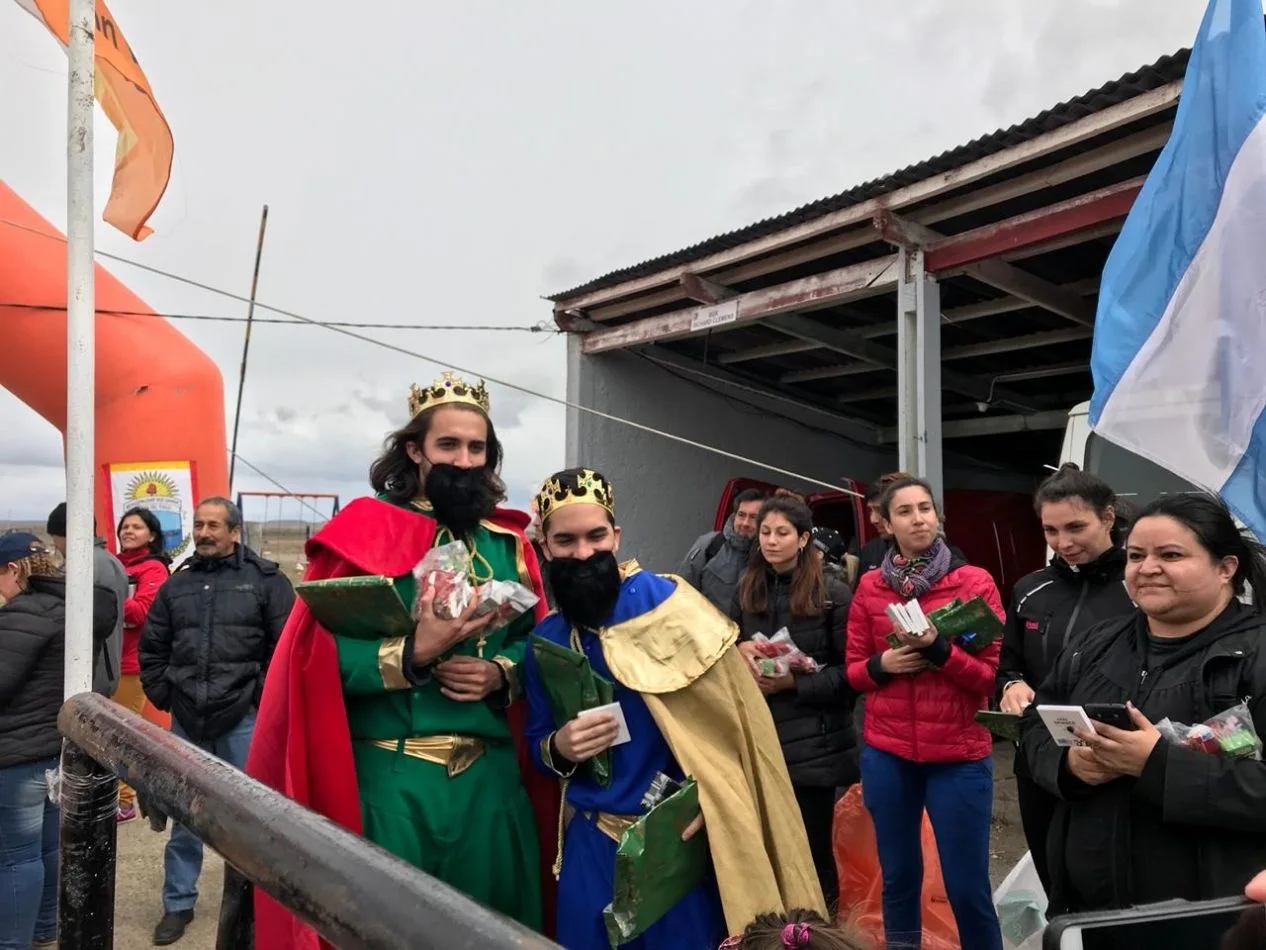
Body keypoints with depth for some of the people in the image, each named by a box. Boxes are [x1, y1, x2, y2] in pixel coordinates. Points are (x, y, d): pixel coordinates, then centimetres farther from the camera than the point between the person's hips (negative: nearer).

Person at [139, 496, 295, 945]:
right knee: (184, 817, 13)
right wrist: (162, 695, 9)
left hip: (243, 720, -4)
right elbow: (151, 647, 18)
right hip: (187, 720, 4)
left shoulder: (266, 580, -5)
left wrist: (262, 698, -9)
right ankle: (178, 904, 29)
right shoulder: (177, 584, 9)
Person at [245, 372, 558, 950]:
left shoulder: (508, 541, 7)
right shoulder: (366, 532, -6)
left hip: (491, 772, 4)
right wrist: (412, 656, -25)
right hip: (390, 773, -4)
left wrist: (501, 673, -10)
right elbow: (320, 657, -12)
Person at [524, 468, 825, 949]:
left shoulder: (668, 602, -13)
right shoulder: (544, 640, 2)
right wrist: (559, 748, -10)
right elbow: (538, 745, 12)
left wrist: (704, 799, -21)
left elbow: (732, 715, -11)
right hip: (592, 842, 4)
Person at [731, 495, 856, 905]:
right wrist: (740, 649, -6)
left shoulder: (832, 591, -6)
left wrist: (792, 682, -17)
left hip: (813, 742, -4)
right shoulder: (747, 589, 9)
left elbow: (850, 670, -8)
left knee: (812, 847, 8)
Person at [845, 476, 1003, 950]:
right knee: (898, 877, 13)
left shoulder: (975, 582, -4)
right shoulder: (869, 586, 3)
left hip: (959, 756, -2)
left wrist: (940, 651, -21)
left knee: (967, 886, 3)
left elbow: (994, 676, -5)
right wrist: (882, 665, -12)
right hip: (886, 754, 2)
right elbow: (854, 672, 9)